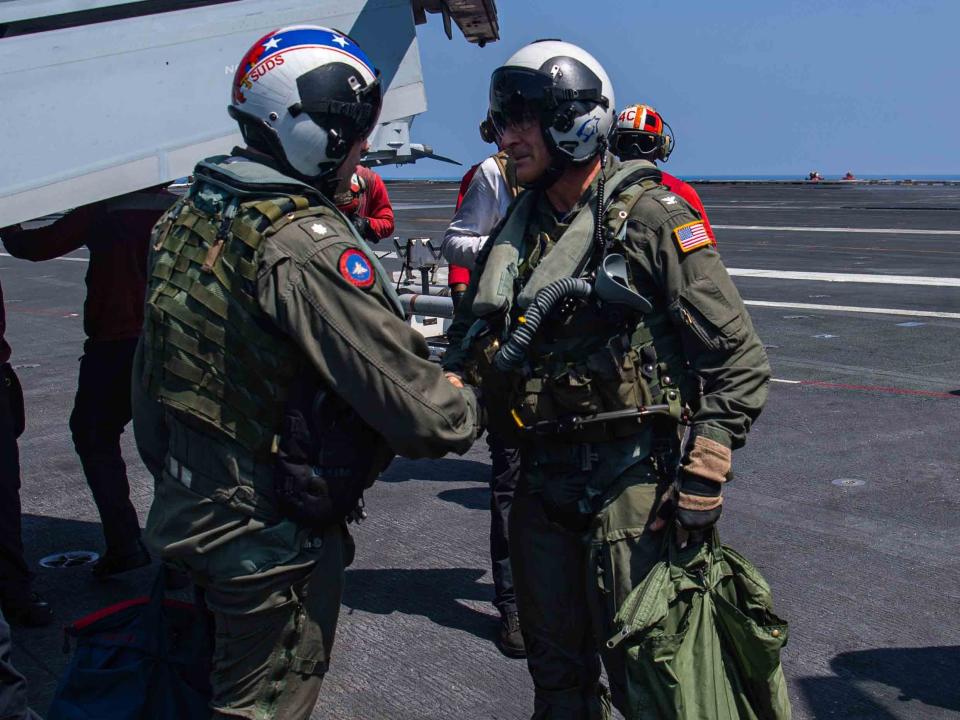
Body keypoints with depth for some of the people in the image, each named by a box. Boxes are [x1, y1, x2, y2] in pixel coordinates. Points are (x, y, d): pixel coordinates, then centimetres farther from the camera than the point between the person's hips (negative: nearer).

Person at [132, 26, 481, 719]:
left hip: (186, 511, 8)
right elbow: (418, 408, -27)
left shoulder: (189, 213, 2)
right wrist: (472, 408, -5)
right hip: (275, 539, -8)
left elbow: (149, 377, 12)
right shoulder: (305, 245, -26)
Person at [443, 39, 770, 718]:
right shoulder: (519, 225, 10)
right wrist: (450, 383, -4)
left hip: (631, 478, -6)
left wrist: (705, 472, -16)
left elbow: (738, 355, -11)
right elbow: (471, 331, 18)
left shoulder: (650, 217, -10)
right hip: (542, 478, 6)